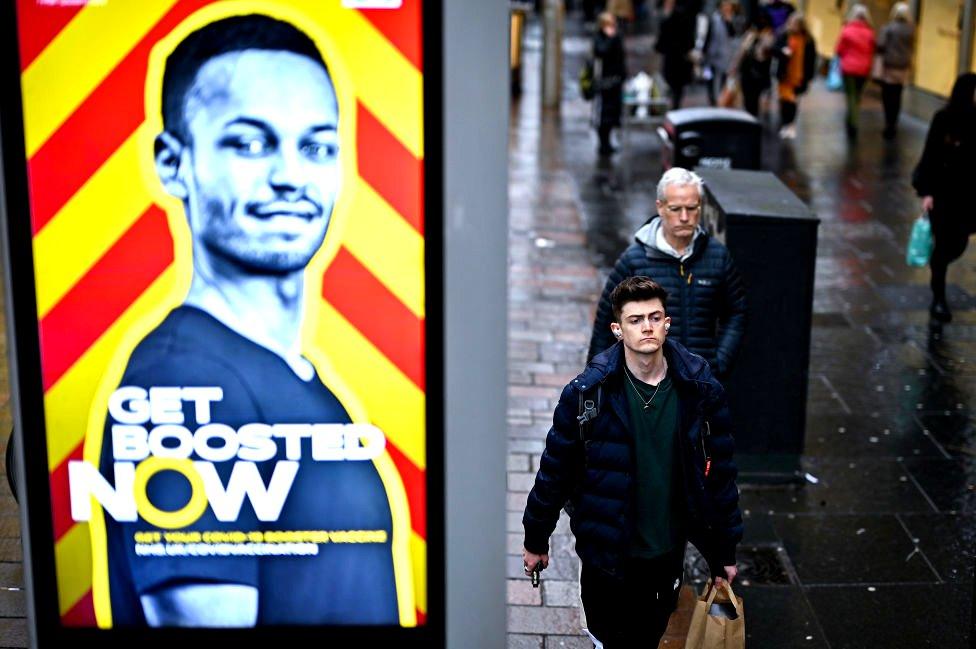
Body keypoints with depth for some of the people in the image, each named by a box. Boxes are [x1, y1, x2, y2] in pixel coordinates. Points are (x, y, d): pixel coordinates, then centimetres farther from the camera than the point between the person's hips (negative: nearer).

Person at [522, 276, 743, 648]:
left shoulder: (701, 391, -7)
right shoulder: (587, 393, -13)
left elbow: (720, 473, 1)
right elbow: (555, 469, -4)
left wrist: (725, 551, 6)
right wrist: (536, 540, 3)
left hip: (668, 551, 2)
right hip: (606, 551, -2)